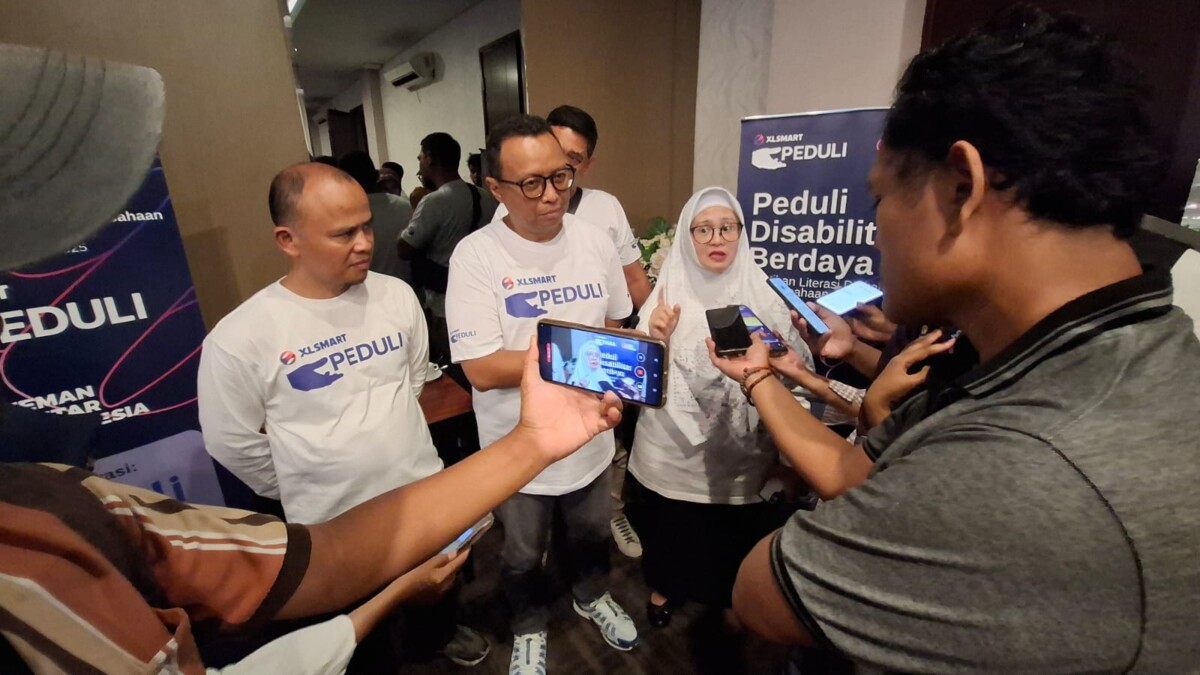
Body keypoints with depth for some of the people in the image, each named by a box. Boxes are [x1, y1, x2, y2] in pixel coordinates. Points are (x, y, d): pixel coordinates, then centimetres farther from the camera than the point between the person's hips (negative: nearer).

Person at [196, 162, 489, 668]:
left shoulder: (397, 295, -9)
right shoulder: (240, 337, -21)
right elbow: (231, 442, -8)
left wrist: (389, 429, 10)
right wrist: (298, 490, 2)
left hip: (424, 490, 4)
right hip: (333, 522, -3)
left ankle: (438, 634, 61)